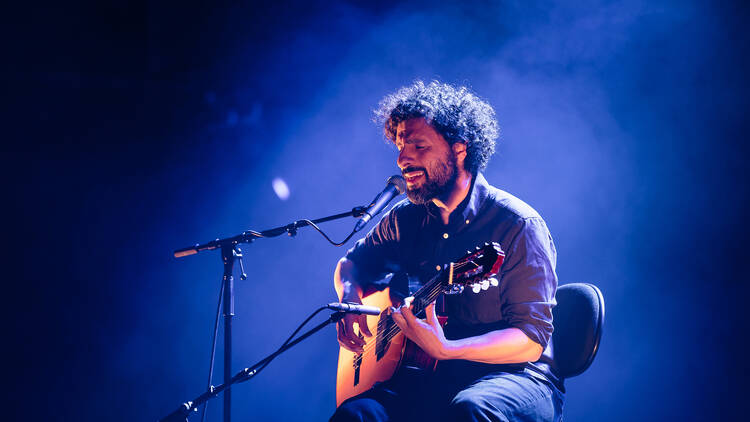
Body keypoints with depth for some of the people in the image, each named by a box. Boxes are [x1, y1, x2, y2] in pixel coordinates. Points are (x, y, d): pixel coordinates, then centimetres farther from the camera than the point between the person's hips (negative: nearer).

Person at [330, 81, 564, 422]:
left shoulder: (517, 225, -9)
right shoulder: (406, 219, 9)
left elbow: (532, 338, -14)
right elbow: (351, 263, 26)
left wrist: (446, 349, -29)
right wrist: (349, 295, 1)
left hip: (513, 377, -3)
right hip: (430, 380, 4)